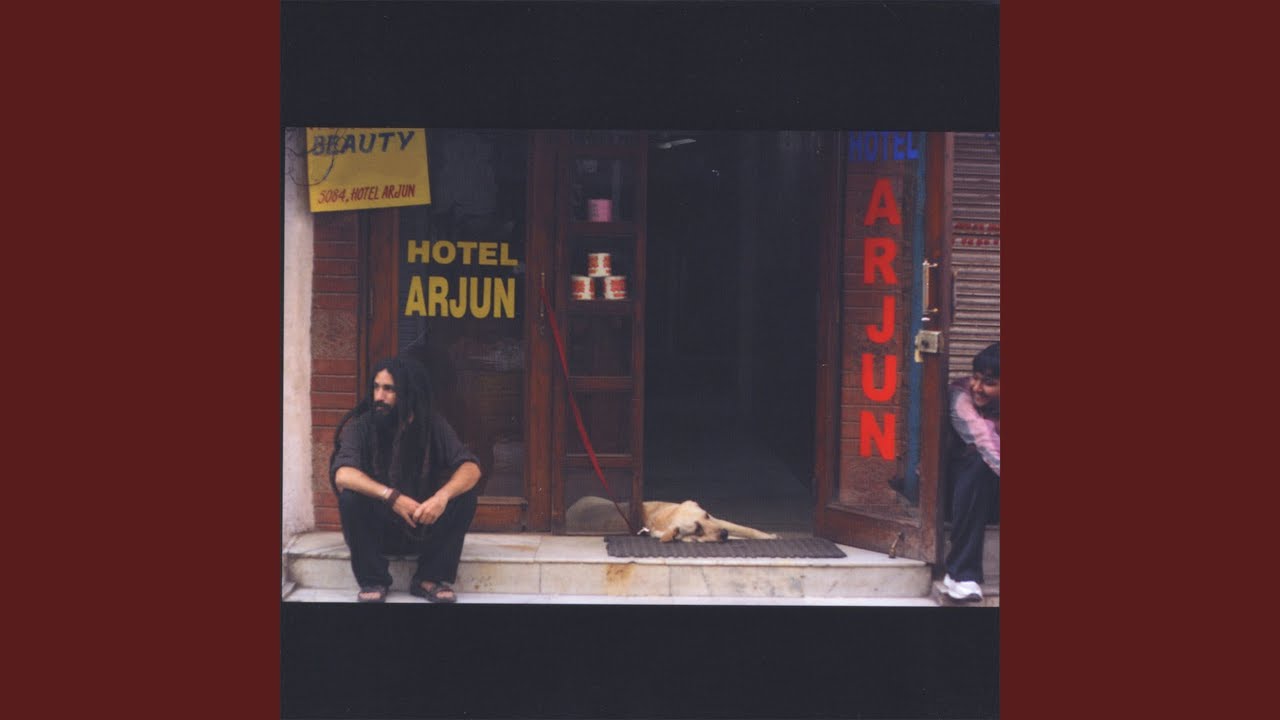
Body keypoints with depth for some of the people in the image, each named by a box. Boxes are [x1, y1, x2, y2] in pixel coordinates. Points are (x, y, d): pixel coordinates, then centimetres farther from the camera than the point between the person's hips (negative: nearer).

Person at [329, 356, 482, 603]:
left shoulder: (433, 424, -7)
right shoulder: (361, 425, -12)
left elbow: (471, 468, -17)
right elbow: (342, 475, -28)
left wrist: (443, 496, -37)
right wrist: (392, 497, -40)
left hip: (423, 528, 1)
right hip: (376, 530, -1)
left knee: (465, 493, -21)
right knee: (350, 497, -30)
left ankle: (430, 578, -9)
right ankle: (373, 581, -12)